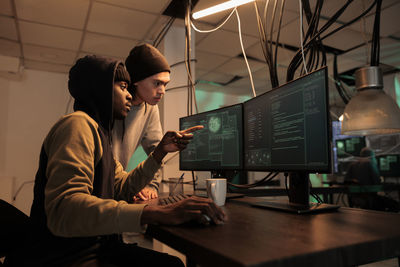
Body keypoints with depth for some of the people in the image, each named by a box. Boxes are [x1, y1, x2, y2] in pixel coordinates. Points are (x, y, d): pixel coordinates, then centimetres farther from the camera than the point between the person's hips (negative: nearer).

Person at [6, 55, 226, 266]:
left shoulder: (98, 130, 16)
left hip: (97, 248, 9)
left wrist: (160, 152, 5)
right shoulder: (78, 124, -17)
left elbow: (123, 188, 15)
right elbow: (63, 209, -32)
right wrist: (159, 213, -39)